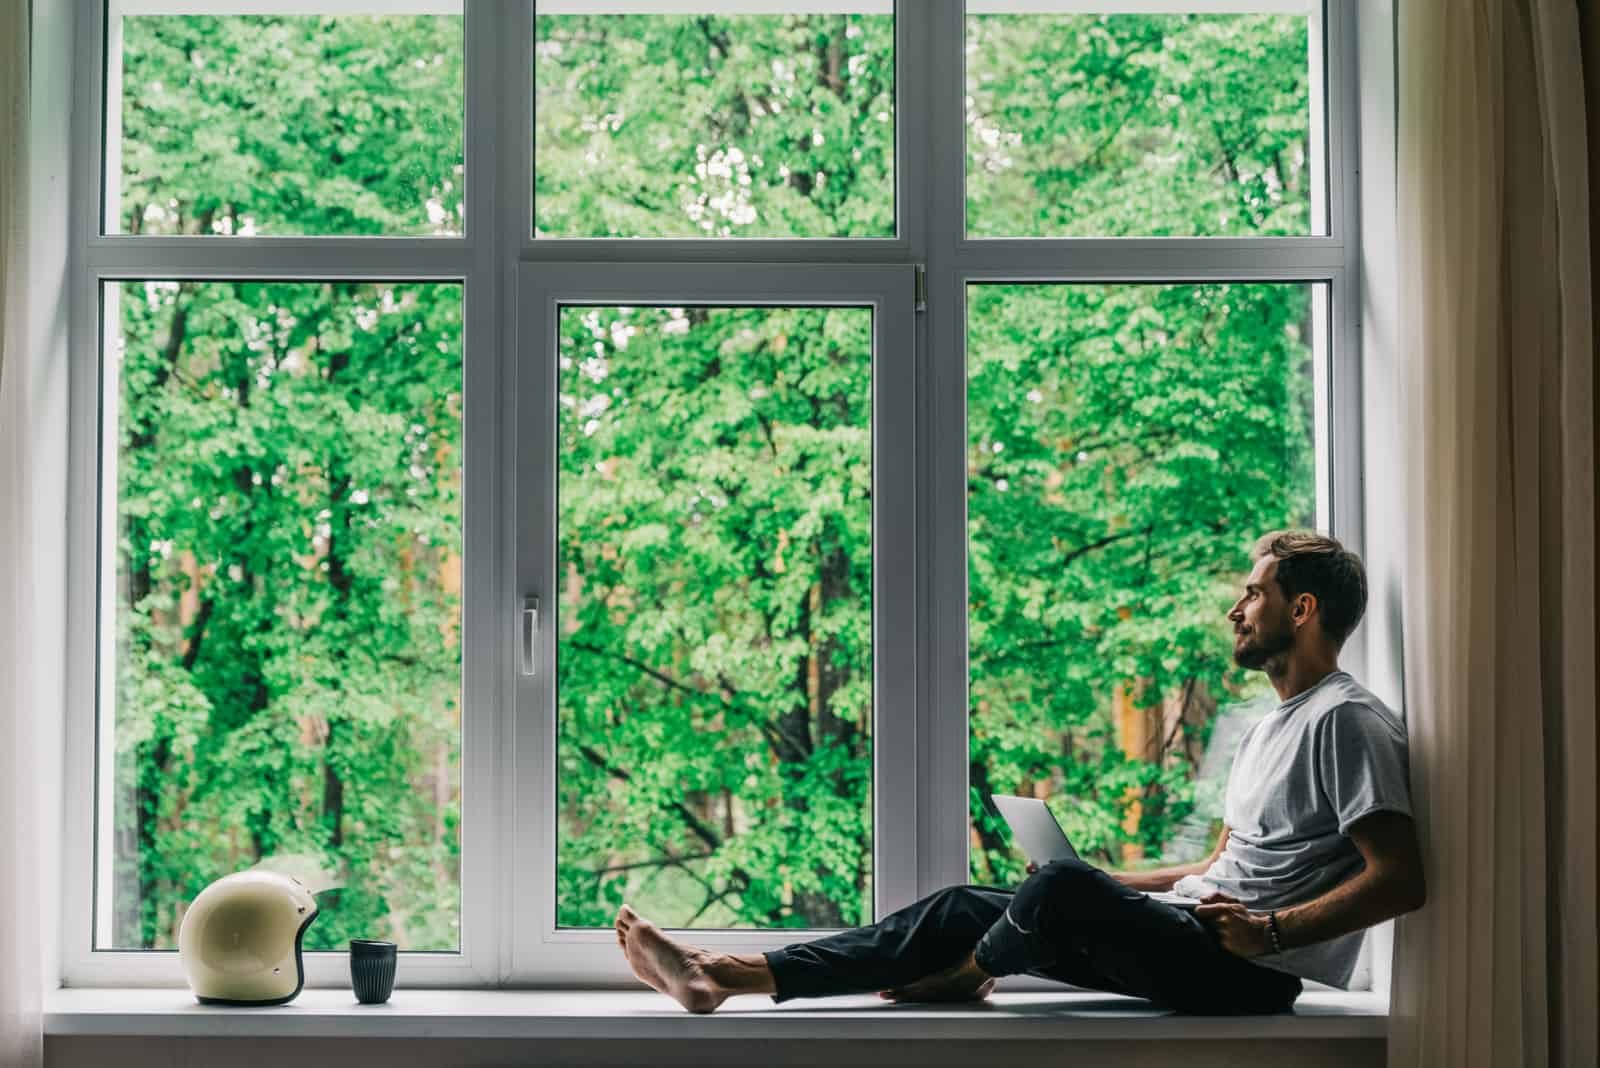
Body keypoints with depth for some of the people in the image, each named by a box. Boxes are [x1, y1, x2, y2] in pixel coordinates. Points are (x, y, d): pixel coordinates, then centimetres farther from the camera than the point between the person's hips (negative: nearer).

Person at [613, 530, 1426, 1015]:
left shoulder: (1346, 721, -9)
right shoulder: (1270, 727, 24)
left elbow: (1400, 880, -17)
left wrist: (1272, 931, -23)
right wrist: (1106, 886, 19)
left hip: (1249, 975, -10)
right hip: (1194, 933, 10)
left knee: (1061, 890, -31)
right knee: (963, 907, 0)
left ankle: (965, 974, 5)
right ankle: (725, 977, -6)